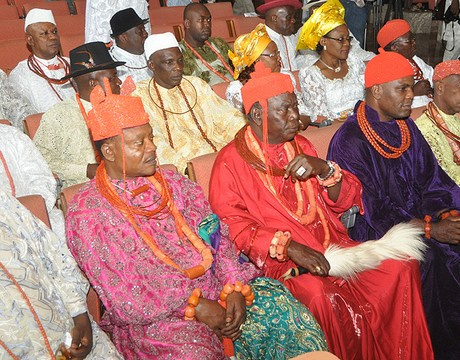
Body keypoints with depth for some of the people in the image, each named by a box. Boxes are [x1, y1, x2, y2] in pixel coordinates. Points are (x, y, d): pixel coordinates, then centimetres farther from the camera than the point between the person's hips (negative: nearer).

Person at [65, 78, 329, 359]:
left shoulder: (175, 185, 9)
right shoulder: (87, 214, -8)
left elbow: (217, 238, 7)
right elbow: (122, 300, -11)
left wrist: (235, 288, -10)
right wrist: (194, 307, -16)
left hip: (214, 288, 5)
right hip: (154, 315, -4)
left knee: (278, 304, -13)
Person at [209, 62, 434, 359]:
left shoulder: (301, 145, 13)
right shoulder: (231, 161, -4)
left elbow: (346, 201, 12)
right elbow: (233, 228, -12)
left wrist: (324, 169, -9)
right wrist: (289, 247, -23)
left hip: (330, 245, 6)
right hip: (278, 260, -6)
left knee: (402, 265, -9)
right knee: (320, 294, -33)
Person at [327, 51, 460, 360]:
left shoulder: (406, 128, 9)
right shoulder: (349, 142, -14)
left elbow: (431, 179, 9)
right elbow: (372, 209, -17)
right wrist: (431, 229, -20)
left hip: (417, 216, 7)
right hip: (374, 232, -6)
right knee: (429, 259, -23)